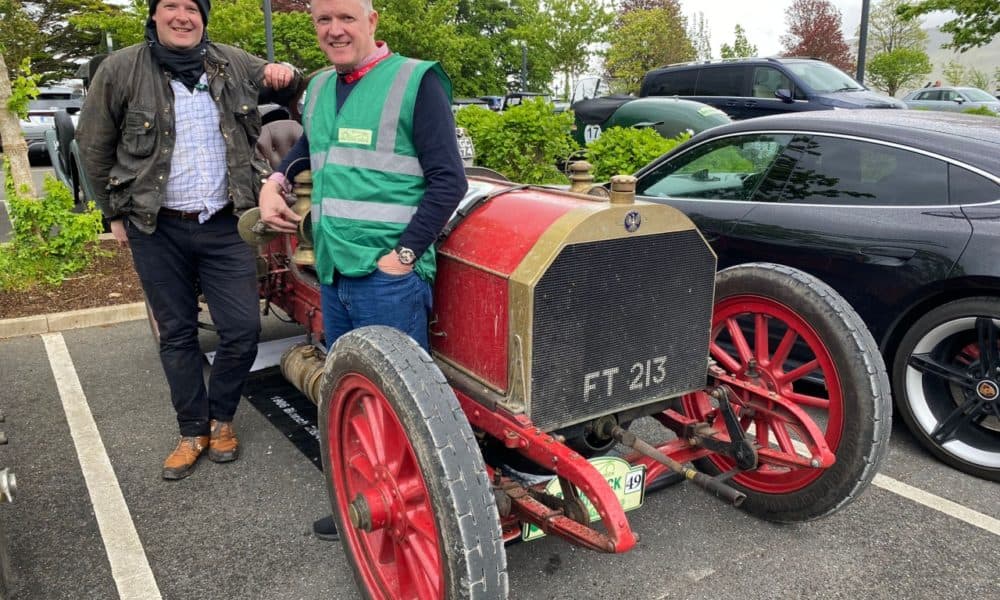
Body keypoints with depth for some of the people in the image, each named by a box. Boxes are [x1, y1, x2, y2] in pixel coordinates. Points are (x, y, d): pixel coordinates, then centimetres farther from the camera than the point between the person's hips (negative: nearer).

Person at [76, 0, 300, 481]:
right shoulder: (121, 70, -3)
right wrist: (115, 214, 6)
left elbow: (278, 85, 18)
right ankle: (193, 431, 24)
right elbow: (93, 147, 5)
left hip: (223, 226, 1)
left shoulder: (233, 64, 4)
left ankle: (221, 418, 23)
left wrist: (285, 76, -7)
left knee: (243, 329, -1)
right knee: (177, 334, 9)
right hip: (156, 229, -1)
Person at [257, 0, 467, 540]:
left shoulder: (416, 80, -6)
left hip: (388, 276, -7)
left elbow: (448, 180, -10)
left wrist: (403, 255, -15)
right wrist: (275, 181, 14)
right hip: (333, 272, 7)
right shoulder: (318, 88, 15)